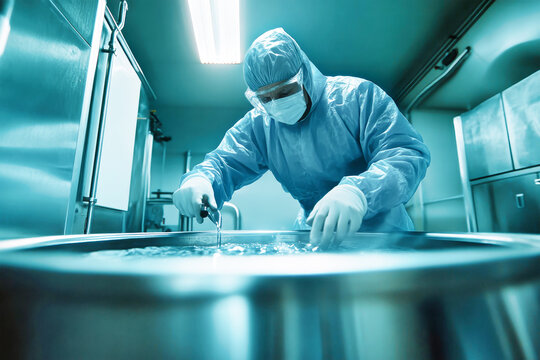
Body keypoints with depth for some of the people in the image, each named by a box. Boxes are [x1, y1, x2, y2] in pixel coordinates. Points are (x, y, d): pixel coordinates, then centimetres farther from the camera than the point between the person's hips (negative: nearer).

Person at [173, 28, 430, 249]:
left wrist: (357, 190, -39)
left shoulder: (357, 95, -11)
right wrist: (199, 181, -29)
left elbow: (409, 152, -19)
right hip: (314, 236, 2)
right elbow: (225, 162, -4)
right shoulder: (258, 125, 0)